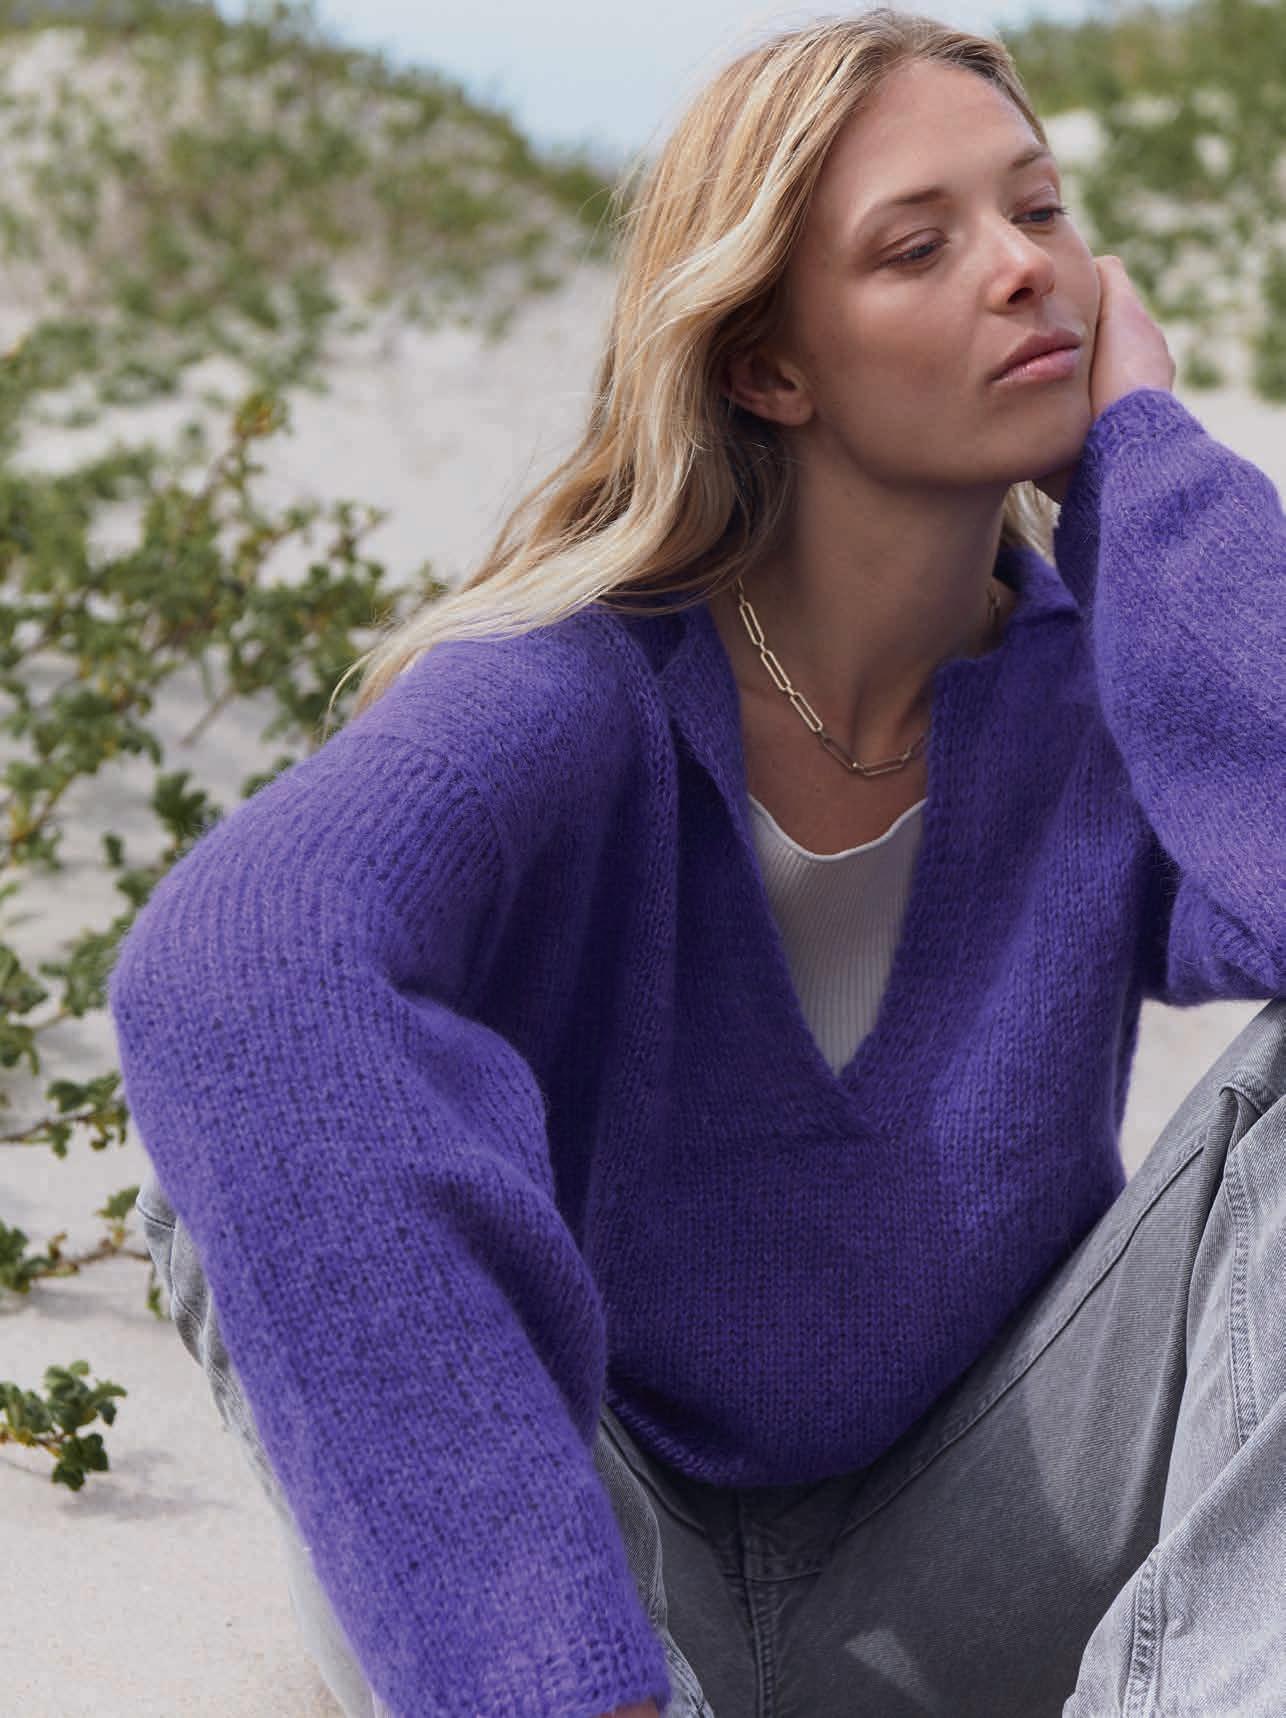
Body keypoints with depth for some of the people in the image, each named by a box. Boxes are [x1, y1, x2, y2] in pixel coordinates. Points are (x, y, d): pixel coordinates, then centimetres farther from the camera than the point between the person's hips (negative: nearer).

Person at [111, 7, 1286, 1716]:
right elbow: (222, 980, -43)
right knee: (269, 1130, -29)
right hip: (605, 1561, -2)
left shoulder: (1104, 689, -9)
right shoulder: (576, 697, -19)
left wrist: (1143, 436, -20)